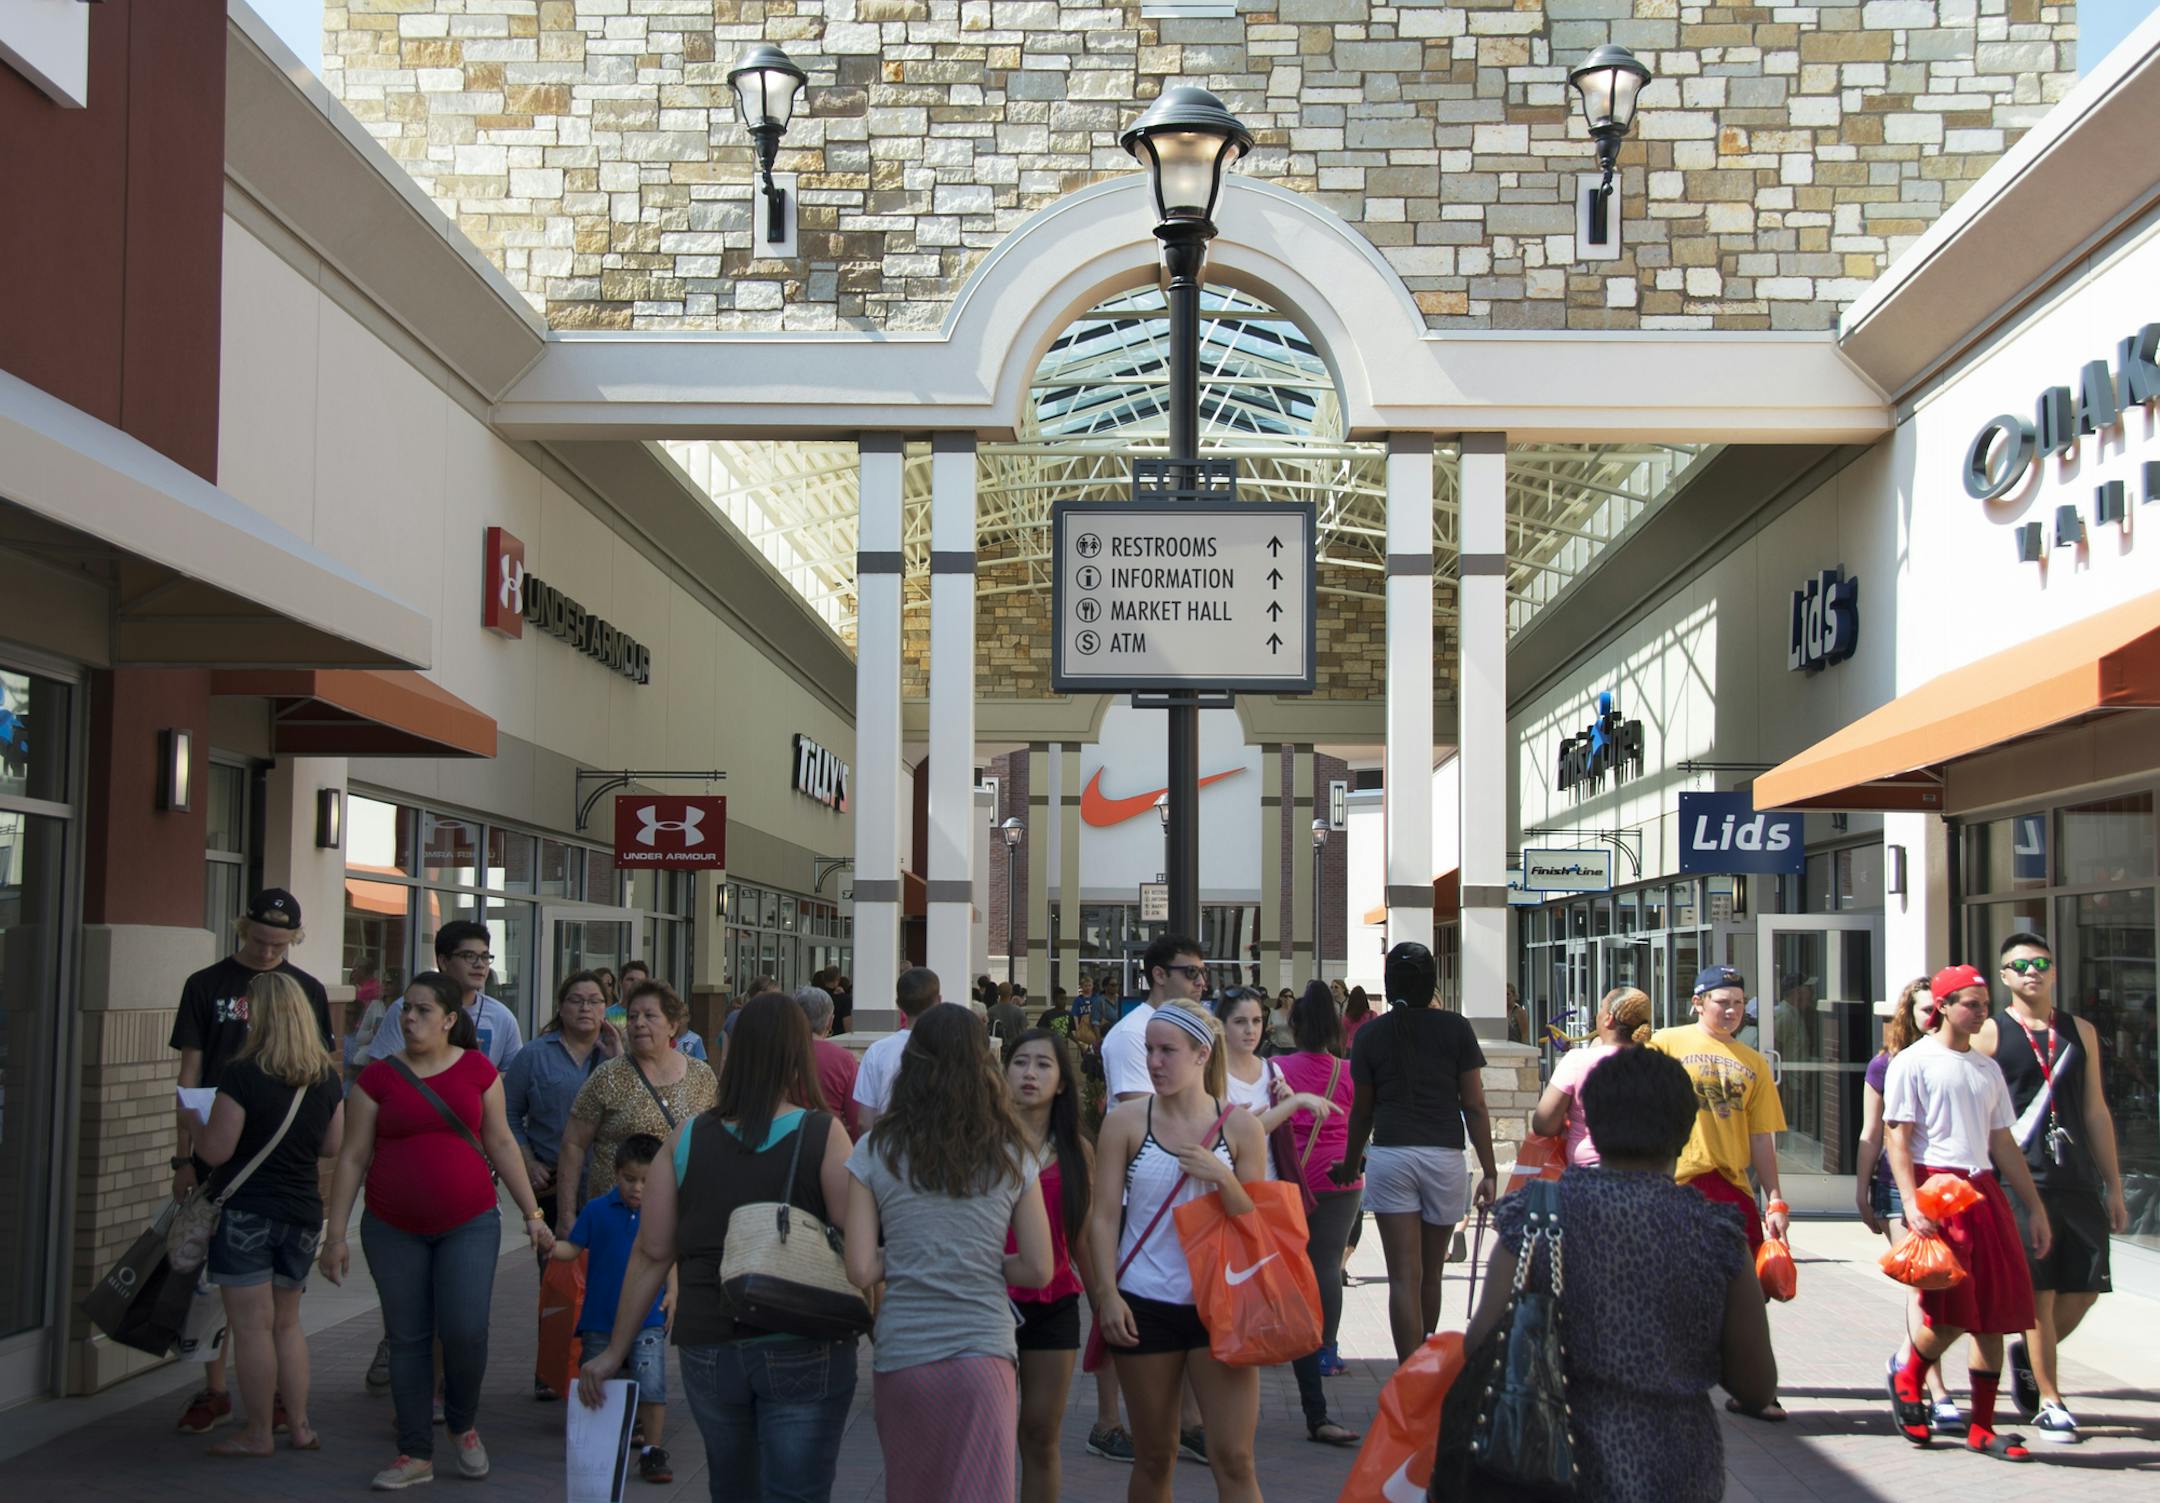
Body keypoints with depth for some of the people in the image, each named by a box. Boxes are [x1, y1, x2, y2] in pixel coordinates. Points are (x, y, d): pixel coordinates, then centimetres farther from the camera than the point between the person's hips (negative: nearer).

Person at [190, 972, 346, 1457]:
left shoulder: (243, 1075, -16)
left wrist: (194, 1126, 4)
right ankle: (299, 1425, 21)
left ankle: (258, 1434, 7)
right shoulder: (326, 1078, 1)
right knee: (287, 1322, 18)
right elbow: (332, 1146, 10)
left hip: (245, 1212, -6)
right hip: (302, 1212, 6)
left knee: (252, 1326, 1)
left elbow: (216, 1151, -16)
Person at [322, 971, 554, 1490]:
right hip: (393, 1229, 1)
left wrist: (532, 1215, 6)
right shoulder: (378, 1077, 0)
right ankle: (416, 1455, 18)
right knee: (407, 1339, 6)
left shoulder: (477, 1070, 2)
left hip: (469, 1223, -1)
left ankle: (464, 1426, 19)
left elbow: (501, 1144, 7)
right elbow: (353, 1158, 2)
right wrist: (336, 1234, -1)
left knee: (465, 1332, -10)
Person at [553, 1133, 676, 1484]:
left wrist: (672, 1293, 1)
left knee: (652, 1386, -11)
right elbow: (574, 1248, -4)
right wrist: (552, 1247, -24)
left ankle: (653, 1451, 2)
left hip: (647, 1319, -1)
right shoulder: (597, 1210, -3)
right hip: (600, 1318, 1)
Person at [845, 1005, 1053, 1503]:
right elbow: (1039, 1270, 3)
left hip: (900, 1355, 1)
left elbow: (860, 1271, -5)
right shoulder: (1010, 1154, 2)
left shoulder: (875, 1151, -1)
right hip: (982, 1355, 0)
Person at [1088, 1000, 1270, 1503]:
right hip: (1144, 1306, 0)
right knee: (1154, 1458, 10)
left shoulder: (1239, 1127, 1)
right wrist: (1106, 1293, -10)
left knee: (1234, 1460, -4)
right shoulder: (1126, 1120, -1)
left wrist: (1223, 1179, -14)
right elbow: (1105, 1215, -2)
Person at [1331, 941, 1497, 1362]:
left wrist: (1351, 1162, 26)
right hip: (1445, 1157, 0)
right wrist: (1489, 1170, 4)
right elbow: (1474, 1107, 0)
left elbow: (1362, 1110, 10)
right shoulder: (1455, 1029, 2)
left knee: (1405, 1276, -2)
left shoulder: (1370, 1036, 4)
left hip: (1390, 1154, 0)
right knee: (1431, 1274, 15)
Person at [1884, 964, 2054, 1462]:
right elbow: (1898, 1139, -6)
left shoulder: (1987, 1067, 18)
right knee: (1951, 1312, -11)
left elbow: (2003, 1143, 21)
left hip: (1983, 1189, 6)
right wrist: (1911, 1202, -18)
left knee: (1995, 1310, 2)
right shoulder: (1912, 1062, -1)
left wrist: (2035, 1207, 16)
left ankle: (1982, 1427, 10)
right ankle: (1907, 1381, 17)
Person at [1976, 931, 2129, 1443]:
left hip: (2080, 1181, 4)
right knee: (2039, 1293, -2)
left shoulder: (2080, 1031, 13)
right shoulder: (1989, 1034, -1)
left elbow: (2096, 1113, 15)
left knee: (2086, 1287, 4)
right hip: (2022, 1181, -4)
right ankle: (2049, 1403, 9)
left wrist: (2114, 1187, 12)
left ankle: (2029, 1357, 29)